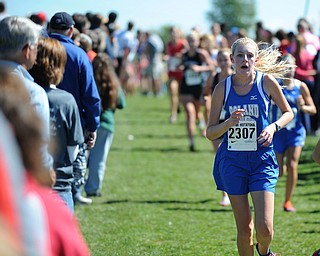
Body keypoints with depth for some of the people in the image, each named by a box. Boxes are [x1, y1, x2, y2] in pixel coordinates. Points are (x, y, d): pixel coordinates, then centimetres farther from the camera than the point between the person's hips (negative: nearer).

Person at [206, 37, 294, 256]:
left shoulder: (267, 82, -4)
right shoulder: (223, 88, -1)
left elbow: (288, 112, 11)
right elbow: (210, 133, 1)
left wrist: (274, 127, -9)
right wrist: (230, 122, -18)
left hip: (262, 160, -1)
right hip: (232, 161, 1)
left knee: (264, 227, -10)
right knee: (244, 228, 3)